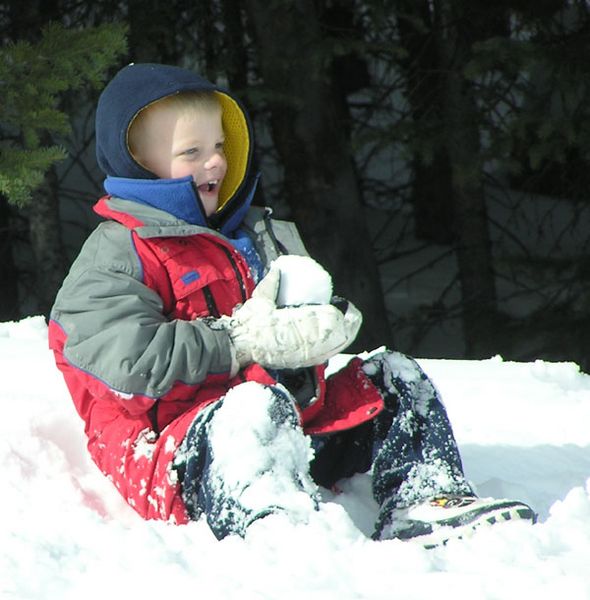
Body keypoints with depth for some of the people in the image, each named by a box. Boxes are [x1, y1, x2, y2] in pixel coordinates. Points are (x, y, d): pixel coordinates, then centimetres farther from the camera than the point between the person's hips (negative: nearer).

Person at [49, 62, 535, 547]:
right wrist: (248, 342, -18)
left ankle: (419, 509, -15)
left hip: (291, 435, 9)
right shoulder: (113, 257, -4)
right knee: (257, 404, -39)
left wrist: (333, 322, 2)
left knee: (395, 377, 6)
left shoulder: (259, 236, 24)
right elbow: (135, 360, -19)